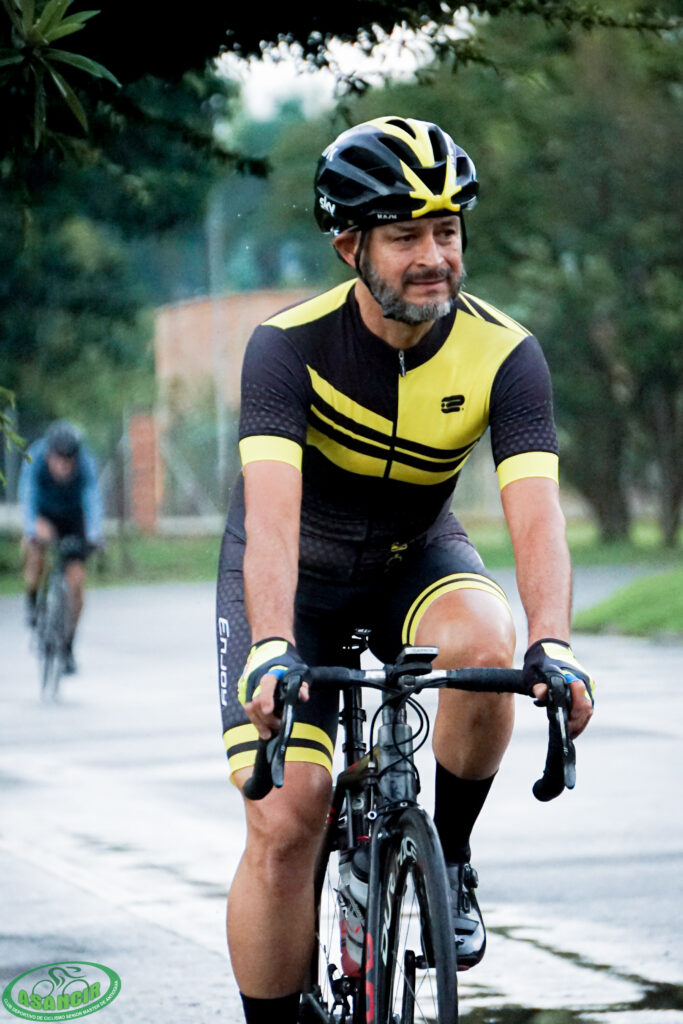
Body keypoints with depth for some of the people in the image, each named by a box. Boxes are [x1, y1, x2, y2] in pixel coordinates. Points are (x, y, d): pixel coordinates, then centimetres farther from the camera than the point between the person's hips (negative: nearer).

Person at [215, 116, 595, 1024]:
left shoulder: (503, 354, -21)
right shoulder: (290, 344, -26)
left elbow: (536, 512, -32)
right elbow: (271, 512, -38)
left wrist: (553, 648, -49)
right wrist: (272, 653, -53)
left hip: (416, 558, 2)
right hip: (297, 575, -1)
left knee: (482, 643, -33)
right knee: (284, 827, -14)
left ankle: (449, 857, -8)